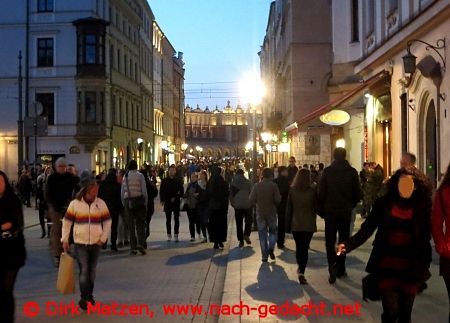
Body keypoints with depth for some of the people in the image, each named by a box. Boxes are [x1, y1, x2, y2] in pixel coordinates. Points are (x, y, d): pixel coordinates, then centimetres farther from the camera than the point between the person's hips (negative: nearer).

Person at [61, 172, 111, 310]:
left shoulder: (101, 203, 0)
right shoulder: (75, 204, -6)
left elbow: (107, 222, 7)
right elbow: (67, 222, 1)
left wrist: (103, 238, 1)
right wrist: (65, 239, 0)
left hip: (96, 243, 3)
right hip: (80, 243, -2)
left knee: (92, 270, 12)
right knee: (84, 270, -8)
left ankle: (90, 295, 27)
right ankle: (84, 298, 0)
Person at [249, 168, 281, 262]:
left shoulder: (257, 186, -6)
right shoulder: (274, 185, -10)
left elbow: (252, 199, -6)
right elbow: (278, 199, -14)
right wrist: (273, 202, 7)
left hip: (260, 212, 1)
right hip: (271, 212, -1)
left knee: (262, 234, 7)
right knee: (273, 231, 17)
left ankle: (264, 256, 6)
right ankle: (271, 248, -5)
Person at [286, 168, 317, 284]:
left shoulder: (292, 190, -4)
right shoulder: (312, 191, -8)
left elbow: (289, 209, 0)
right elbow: (316, 207, 1)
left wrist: (287, 225, 6)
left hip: (296, 224, 2)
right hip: (309, 223, -2)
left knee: (298, 247, 17)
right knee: (305, 248, 0)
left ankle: (300, 267, 31)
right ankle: (301, 272, -8)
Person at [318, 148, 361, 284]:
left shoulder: (327, 171, -6)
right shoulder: (352, 171, -4)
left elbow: (321, 192, -7)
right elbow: (357, 193, 0)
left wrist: (321, 210, 4)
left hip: (330, 211, -1)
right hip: (346, 211, 1)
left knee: (330, 240, 3)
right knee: (343, 240, 13)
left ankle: (332, 266, -17)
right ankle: (340, 269, 18)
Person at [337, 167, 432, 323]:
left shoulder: (422, 207, -2)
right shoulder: (383, 203, -3)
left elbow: (425, 238, 0)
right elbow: (366, 229, -7)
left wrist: (424, 266, -4)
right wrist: (348, 244, -22)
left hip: (410, 269, 1)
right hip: (386, 266, -1)